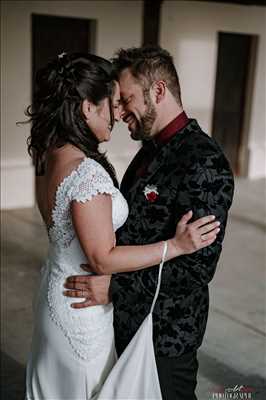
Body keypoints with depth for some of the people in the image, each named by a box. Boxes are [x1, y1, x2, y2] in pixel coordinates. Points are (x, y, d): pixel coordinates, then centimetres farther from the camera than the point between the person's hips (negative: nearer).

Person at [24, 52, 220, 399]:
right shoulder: (87, 171, -29)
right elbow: (103, 259, -26)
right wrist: (176, 245, -24)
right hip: (82, 308, -8)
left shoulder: (51, 156, -1)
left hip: (55, 290, 8)